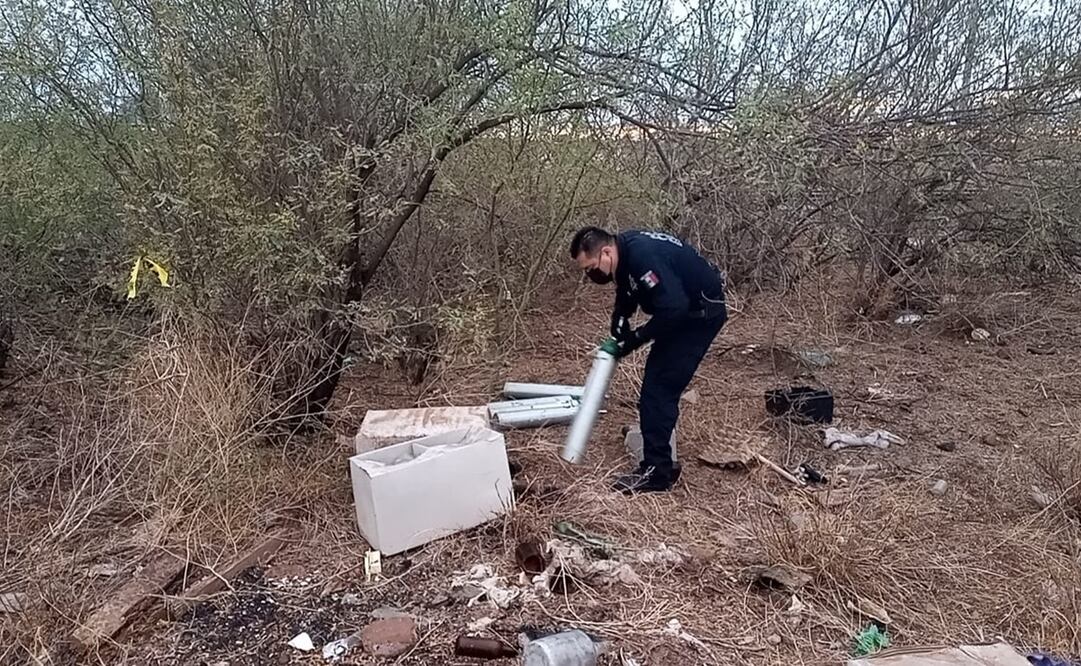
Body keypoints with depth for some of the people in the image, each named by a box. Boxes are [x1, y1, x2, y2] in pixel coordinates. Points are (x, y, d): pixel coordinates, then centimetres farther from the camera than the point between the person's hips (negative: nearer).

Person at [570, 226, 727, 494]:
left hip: (702, 313, -10)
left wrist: (638, 338, -22)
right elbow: (627, 295, 16)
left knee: (659, 388, -12)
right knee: (659, 384, 19)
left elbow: (674, 307, -33)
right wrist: (620, 324, -2)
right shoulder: (625, 252, 0)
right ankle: (662, 459, 35)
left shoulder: (642, 256, -30)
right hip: (686, 310, 10)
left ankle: (657, 472, -6)